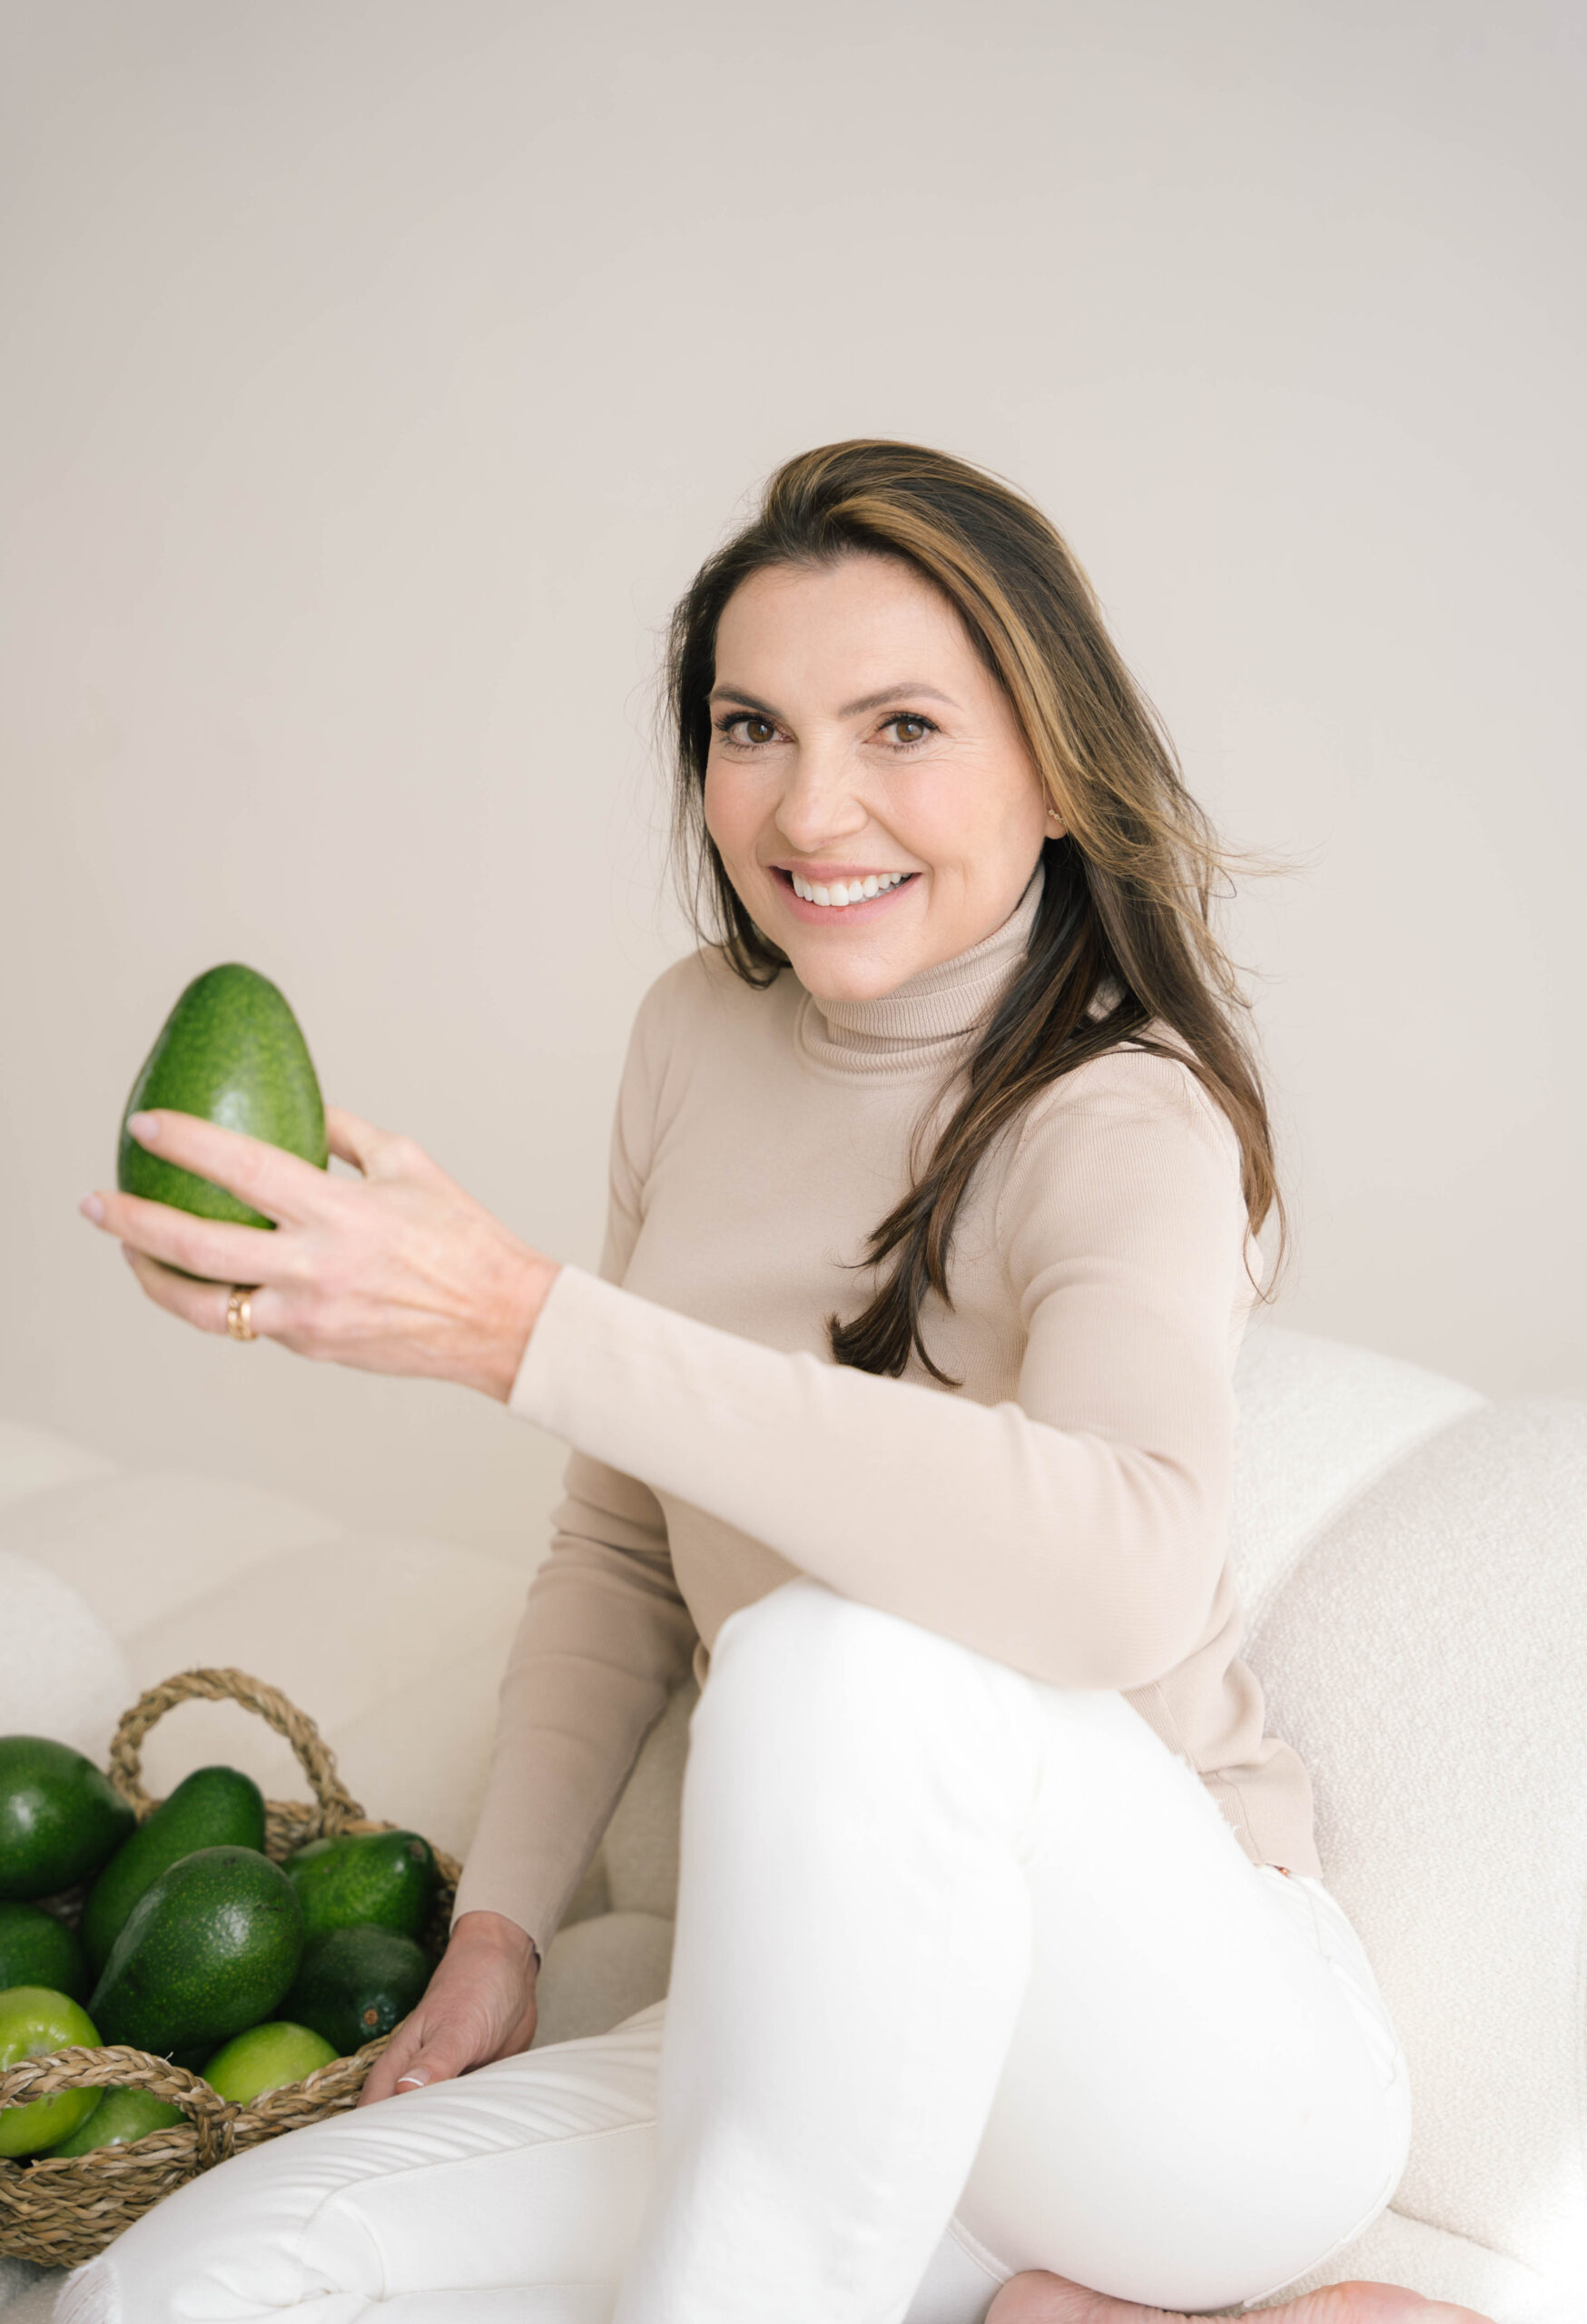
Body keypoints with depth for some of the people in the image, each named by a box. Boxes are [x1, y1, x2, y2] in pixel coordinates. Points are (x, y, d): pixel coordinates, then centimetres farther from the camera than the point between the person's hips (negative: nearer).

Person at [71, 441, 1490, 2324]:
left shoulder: (1125, 1122, -15)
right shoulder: (698, 1038, 4)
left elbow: (1127, 1572, -37)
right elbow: (626, 1539, 15)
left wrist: (519, 1325, -38)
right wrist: (500, 1926, 6)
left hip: (1211, 2058, -7)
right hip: (827, 2058, 7)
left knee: (853, 1652, -37)